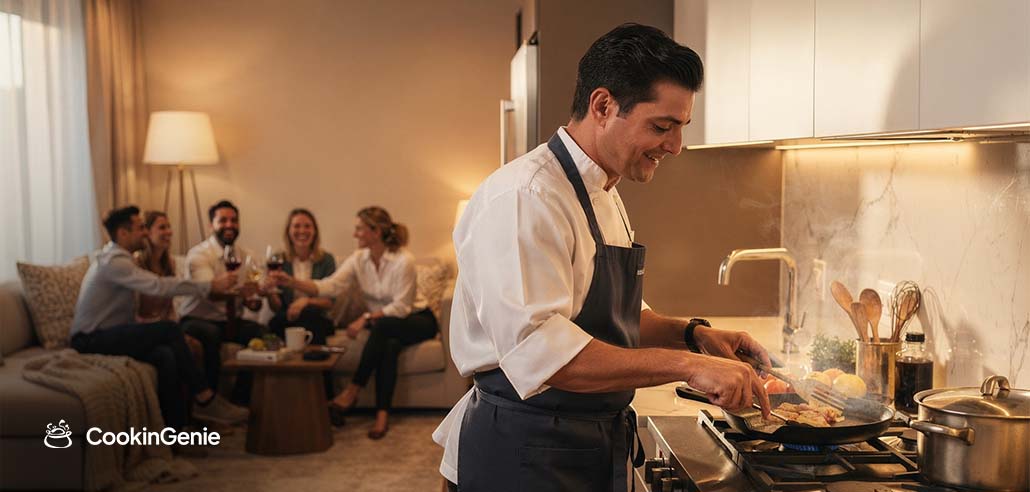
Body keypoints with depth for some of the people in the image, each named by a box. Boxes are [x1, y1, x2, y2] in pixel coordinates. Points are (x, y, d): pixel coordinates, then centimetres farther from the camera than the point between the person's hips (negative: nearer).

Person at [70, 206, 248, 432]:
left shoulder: (119, 258, 15)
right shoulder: (114, 261, -17)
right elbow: (158, 286, -28)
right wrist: (210, 286, -26)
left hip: (109, 335, 8)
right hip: (90, 340, -8)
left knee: (166, 355, -22)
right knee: (170, 330, -25)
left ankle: (175, 431, -24)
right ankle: (205, 399, -14)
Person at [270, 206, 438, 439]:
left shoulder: (403, 260, -22)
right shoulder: (358, 258, -5)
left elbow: (400, 307, -22)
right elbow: (330, 286, -18)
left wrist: (366, 319, -26)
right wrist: (292, 282, -29)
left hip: (418, 320, -4)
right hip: (384, 325, 4)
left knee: (381, 326, -35)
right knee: (389, 346, -32)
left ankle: (353, 390, -25)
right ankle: (383, 415, -32)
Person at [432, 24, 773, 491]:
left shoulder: (604, 197, 11)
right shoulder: (522, 198, -21)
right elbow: (538, 349, -30)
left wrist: (693, 333, 1)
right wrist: (686, 364, -29)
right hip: (525, 453, -9)